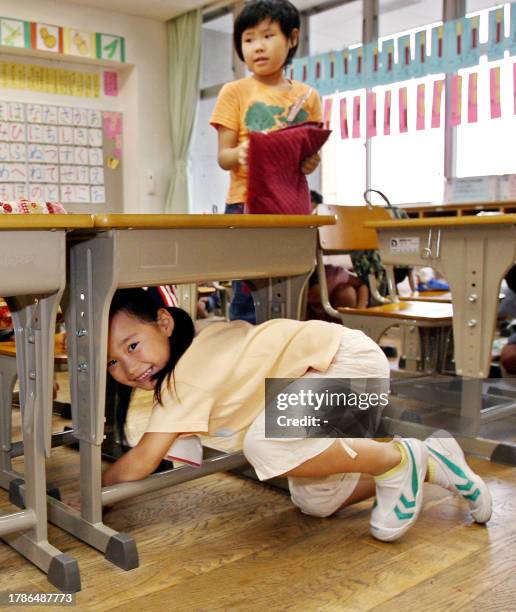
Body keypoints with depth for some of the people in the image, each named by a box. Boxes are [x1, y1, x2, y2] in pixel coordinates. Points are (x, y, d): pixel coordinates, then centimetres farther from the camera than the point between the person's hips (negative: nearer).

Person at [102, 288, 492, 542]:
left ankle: (399, 461, -9)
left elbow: (142, 461, -21)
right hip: (329, 374, 10)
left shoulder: (189, 372, -23)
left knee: (265, 445, -30)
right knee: (316, 503, 11)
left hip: (350, 360, -10)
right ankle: (428, 463, 24)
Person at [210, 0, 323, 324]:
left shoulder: (307, 96, 10)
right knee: (247, 293, -4)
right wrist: (240, 154, -22)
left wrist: (312, 161, -9)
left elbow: (314, 150, 14)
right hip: (246, 204, -2)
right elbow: (223, 157, 0)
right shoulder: (235, 92, 4)